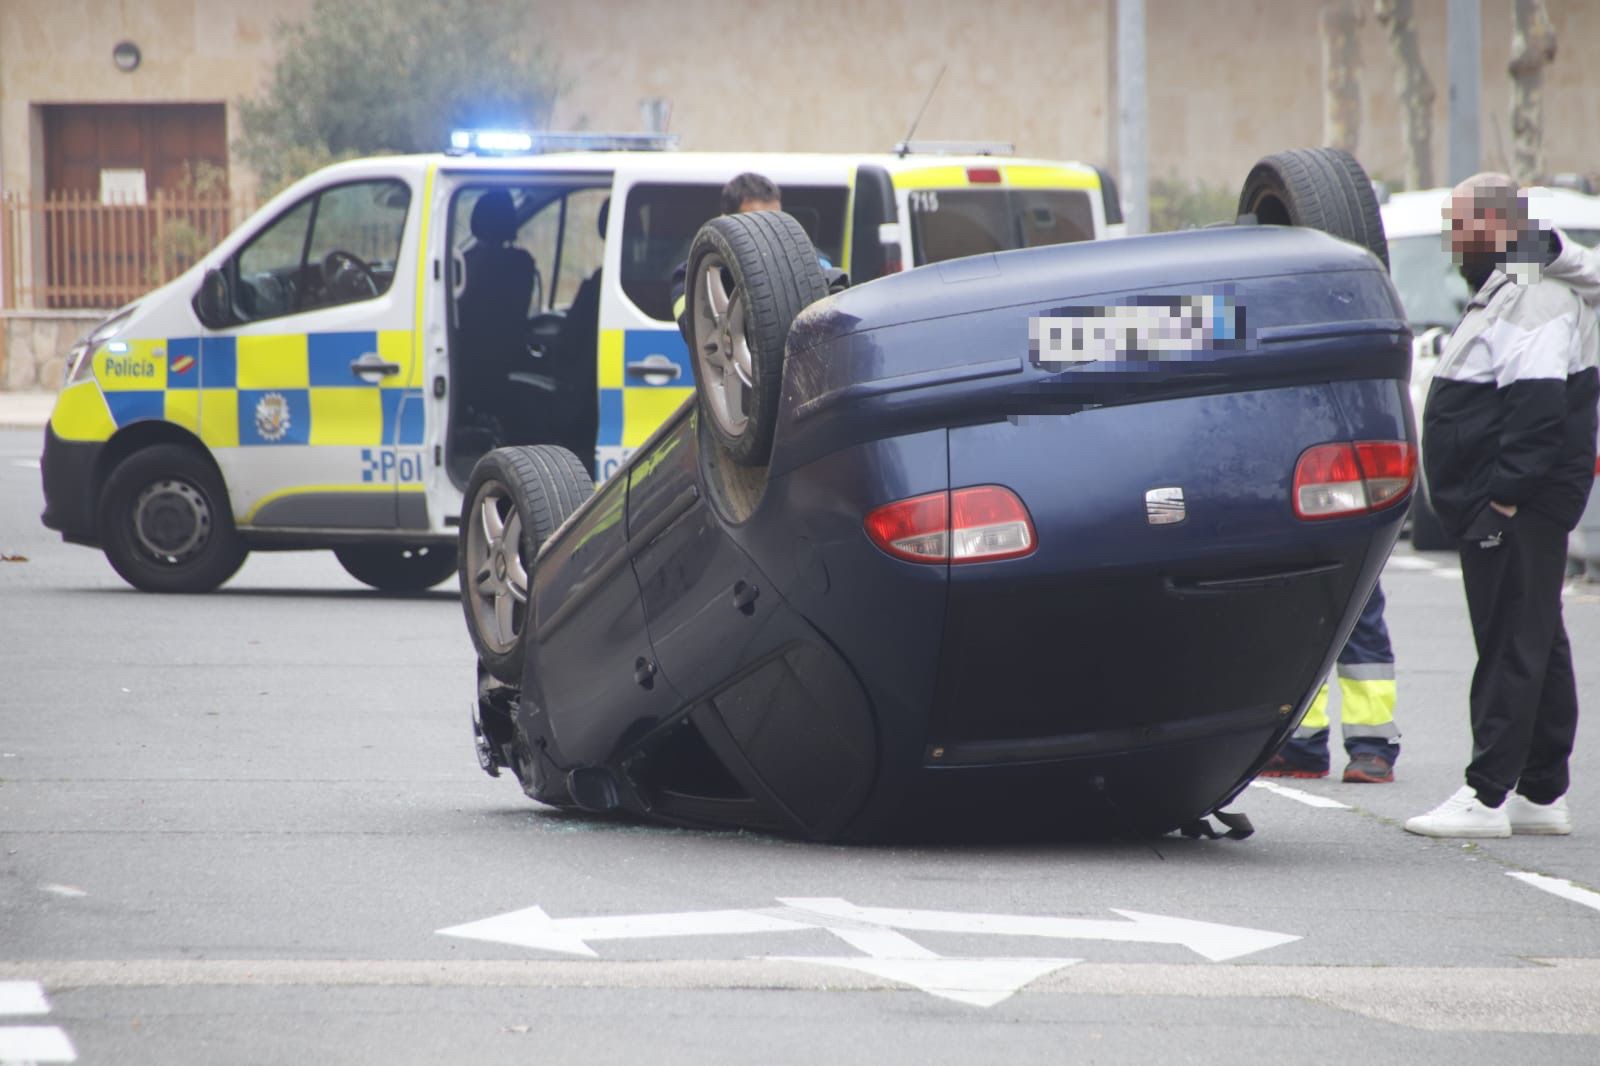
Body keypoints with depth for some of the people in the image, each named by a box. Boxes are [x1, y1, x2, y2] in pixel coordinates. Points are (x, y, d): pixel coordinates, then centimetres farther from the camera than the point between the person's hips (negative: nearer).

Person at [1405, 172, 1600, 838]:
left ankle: (1486, 796, -11)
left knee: (1512, 647, -10)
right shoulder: (1506, 290, 19)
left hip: (1517, 508, -11)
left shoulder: (1532, 298, -16)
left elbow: (1538, 406, -24)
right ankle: (1542, 794, 18)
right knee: (1535, 647, 13)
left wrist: (1506, 494, -26)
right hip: (1502, 508, 11)